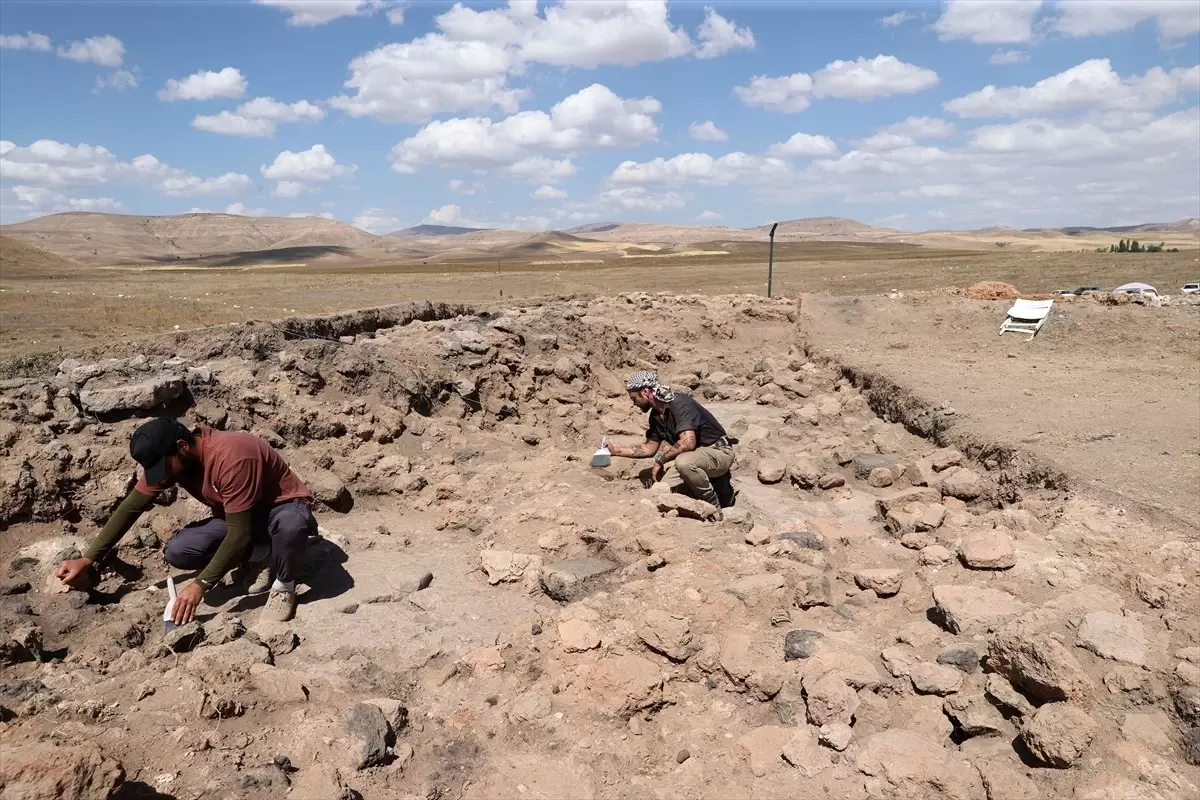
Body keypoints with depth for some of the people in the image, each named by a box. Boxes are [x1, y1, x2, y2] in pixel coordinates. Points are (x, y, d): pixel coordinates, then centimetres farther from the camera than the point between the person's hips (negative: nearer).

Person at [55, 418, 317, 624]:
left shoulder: (232, 457, -36)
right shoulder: (166, 459, -11)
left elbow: (239, 534, -34)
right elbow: (131, 508, -2)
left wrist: (201, 584, -32)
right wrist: (88, 559, -6)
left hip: (284, 509, -7)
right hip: (239, 517, 7)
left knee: (290, 524, -43)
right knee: (177, 552, -16)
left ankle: (285, 585, -12)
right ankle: (259, 558, 5)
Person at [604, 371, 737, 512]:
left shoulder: (680, 404, -23)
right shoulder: (656, 415, 5)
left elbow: (688, 442, -34)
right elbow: (650, 448, 15)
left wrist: (660, 460, -22)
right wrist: (616, 450, 10)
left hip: (719, 451, -8)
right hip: (696, 453, 8)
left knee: (683, 462, -38)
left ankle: (714, 505, -13)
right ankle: (712, 482, 8)